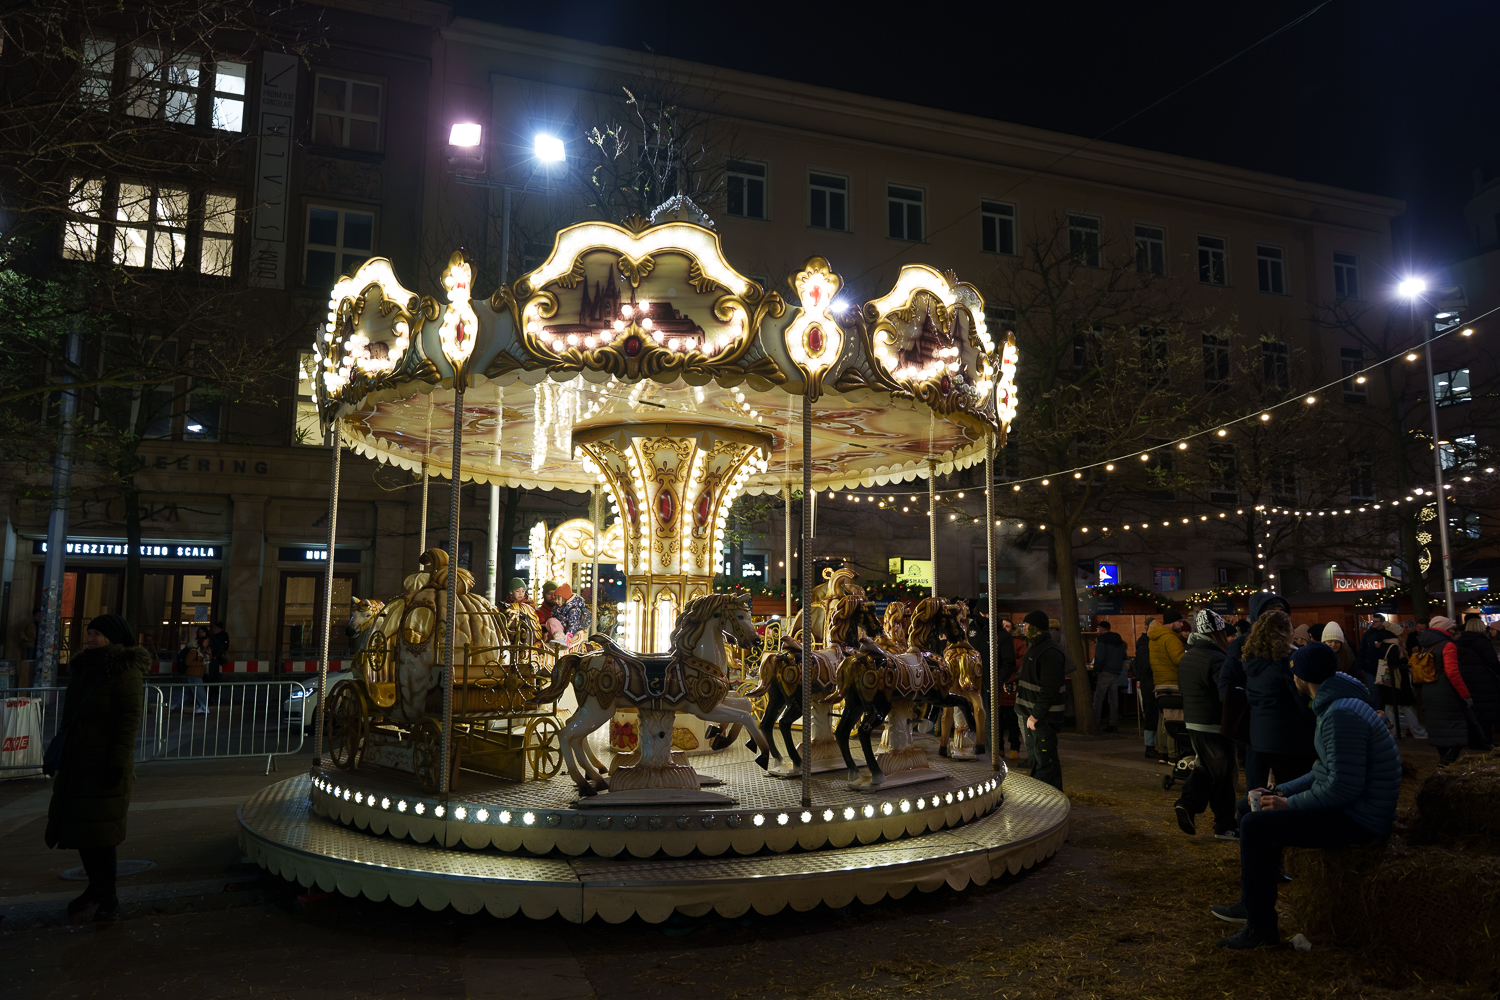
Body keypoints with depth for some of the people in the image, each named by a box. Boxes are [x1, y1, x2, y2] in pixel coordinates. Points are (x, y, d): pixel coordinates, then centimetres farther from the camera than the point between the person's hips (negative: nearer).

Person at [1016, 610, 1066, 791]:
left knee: (1044, 761, -5)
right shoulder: (1033, 648, 16)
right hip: (1033, 714, 11)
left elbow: (1049, 690, -23)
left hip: (1043, 717, -10)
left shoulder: (1050, 653, -18)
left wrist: (1036, 715, -23)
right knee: (1033, 757, 19)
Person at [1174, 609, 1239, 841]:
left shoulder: (1186, 657, 10)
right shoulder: (1216, 659, -19)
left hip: (1193, 723, 8)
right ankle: (1225, 826, 13)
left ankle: (1188, 804, 5)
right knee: (1223, 773, 4)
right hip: (1214, 726, -8)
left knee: (1206, 768, 20)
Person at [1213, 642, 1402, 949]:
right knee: (1248, 808, 13)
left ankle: (1262, 929, -8)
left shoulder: (1342, 714, -24)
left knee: (1255, 826, -20)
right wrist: (1283, 791, 9)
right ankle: (1251, 902, 21)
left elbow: (1344, 786, -28)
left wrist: (1289, 804, -16)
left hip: (1357, 819, -11)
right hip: (1347, 806, 11)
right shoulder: (1335, 705, 11)